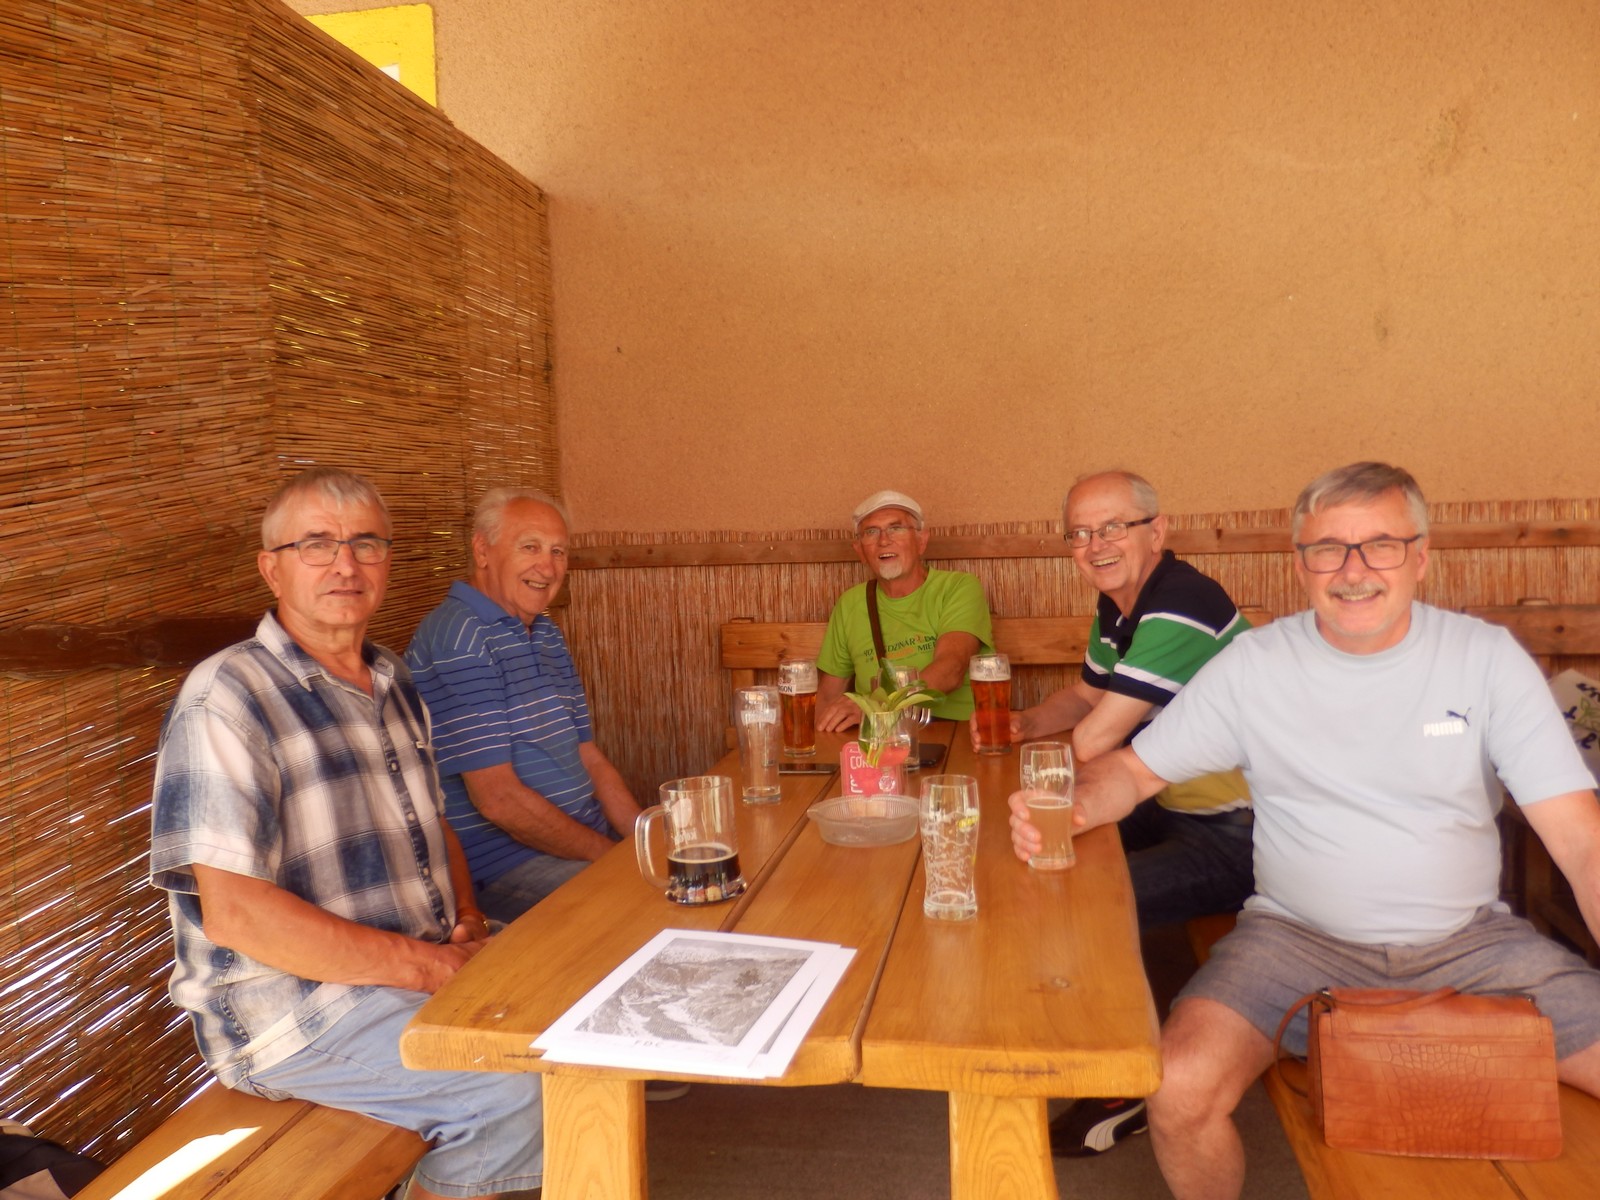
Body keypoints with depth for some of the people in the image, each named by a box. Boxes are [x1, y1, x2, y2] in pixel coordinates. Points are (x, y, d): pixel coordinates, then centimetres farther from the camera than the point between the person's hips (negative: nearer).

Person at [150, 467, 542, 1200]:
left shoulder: (393, 685, 12)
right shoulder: (230, 696, -15)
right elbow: (233, 911, -22)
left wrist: (469, 921, 1)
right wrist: (427, 966, -21)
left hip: (429, 968, 8)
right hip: (290, 1004, -8)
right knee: (526, 1083, -24)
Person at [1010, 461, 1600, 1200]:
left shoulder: (1487, 657, -1)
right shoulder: (1254, 664, -3)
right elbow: (1135, 768, 1)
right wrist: (1071, 806, -21)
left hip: (1470, 940, 2)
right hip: (1300, 938, -2)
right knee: (1179, 1089, -25)